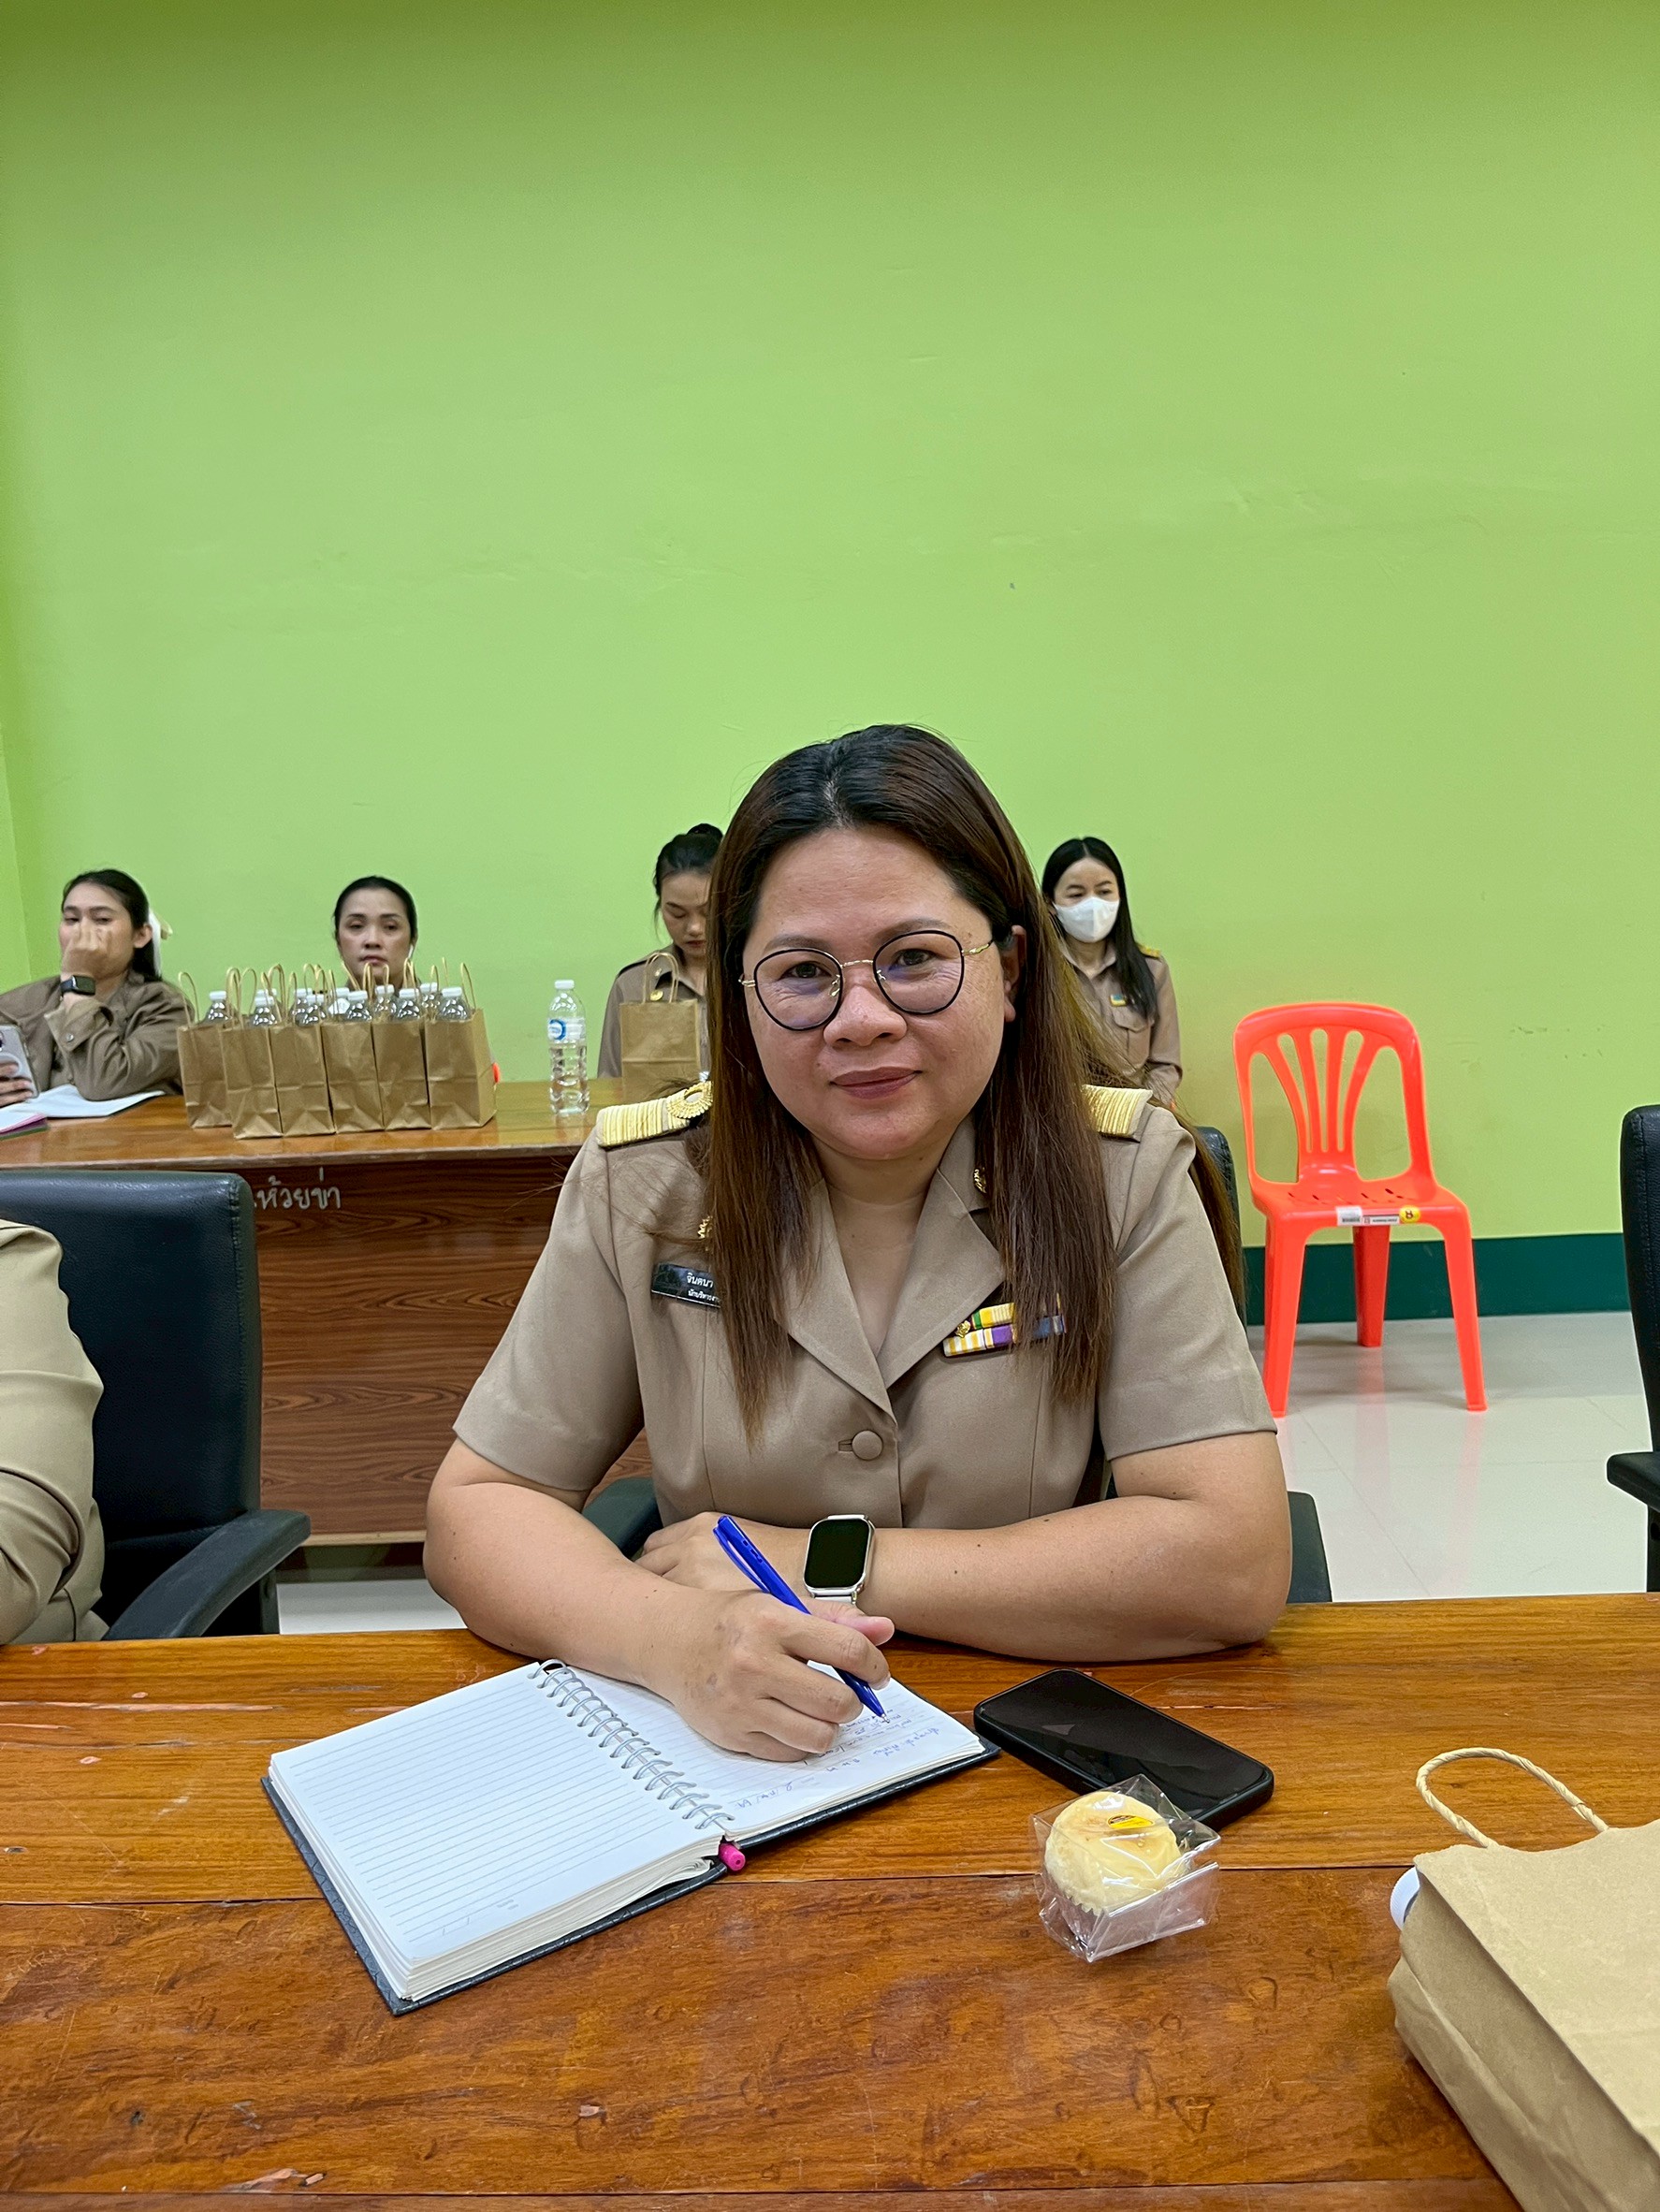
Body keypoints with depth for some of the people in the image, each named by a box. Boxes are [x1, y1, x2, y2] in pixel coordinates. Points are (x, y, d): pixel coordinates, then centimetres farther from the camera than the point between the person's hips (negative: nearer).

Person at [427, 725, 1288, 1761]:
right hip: (735, 1757, 2)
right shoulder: (641, 1182, -6)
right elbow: (476, 1509, -4)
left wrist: (825, 1565, -17)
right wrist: (676, 1635, -25)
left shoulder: (1121, 1174, -10)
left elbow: (1235, 1560, -16)